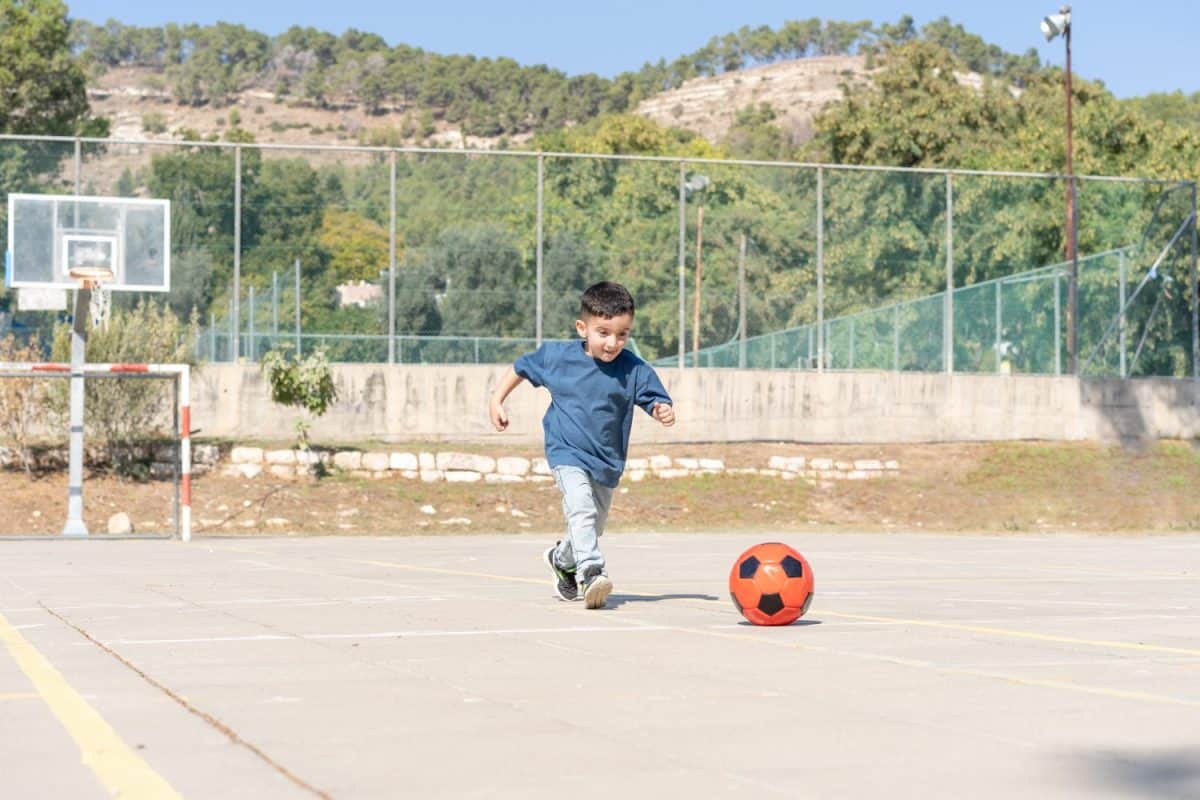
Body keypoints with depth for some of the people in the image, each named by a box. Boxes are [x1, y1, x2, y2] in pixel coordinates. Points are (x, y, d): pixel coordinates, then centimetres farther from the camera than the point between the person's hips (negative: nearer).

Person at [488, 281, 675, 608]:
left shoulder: (633, 370, -11)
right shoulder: (557, 356, -9)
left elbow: (654, 398, -8)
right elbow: (520, 367, 7)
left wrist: (663, 411, -31)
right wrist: (497, 400, 4)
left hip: (607, 461, 3)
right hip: (567, 453, -3)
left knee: (594, 526, 19)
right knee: (581, 509, -28)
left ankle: (562, 559, 48)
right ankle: (591, 572, -37)